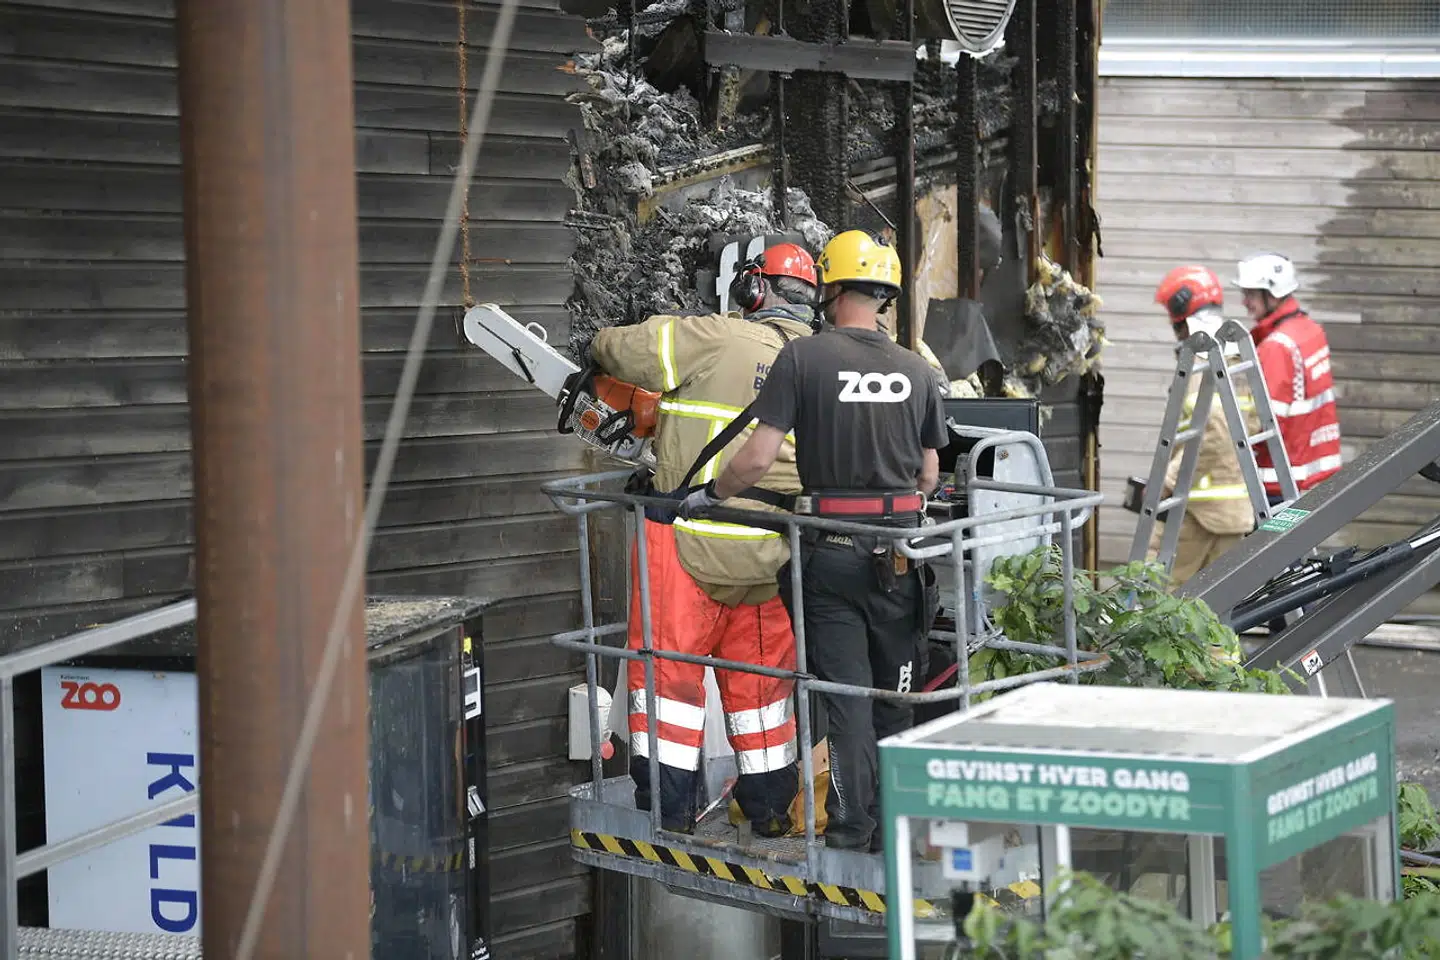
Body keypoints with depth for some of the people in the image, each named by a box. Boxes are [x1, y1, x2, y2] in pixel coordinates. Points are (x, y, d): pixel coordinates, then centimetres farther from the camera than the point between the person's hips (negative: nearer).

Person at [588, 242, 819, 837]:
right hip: (772, 555, 5)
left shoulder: (718, 340, -10)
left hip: (695, 542, -5)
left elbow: (615, 350, -3)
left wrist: (601, 352, 21)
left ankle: (667, 808, 3)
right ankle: (771, 808, 24)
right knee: (760, 675, 17)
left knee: (668, 671, 4)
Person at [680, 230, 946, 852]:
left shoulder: (803, 358, -9)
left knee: (844, 695, 1)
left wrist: (707, 496, 4)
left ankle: (851, 832, 1)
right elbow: (929, 477, 11)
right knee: (893, 694, 13)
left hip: (830, 551, -3)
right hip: (899, 553, 3)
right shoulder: (915, 370, 4)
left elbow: (757, 458, -12)